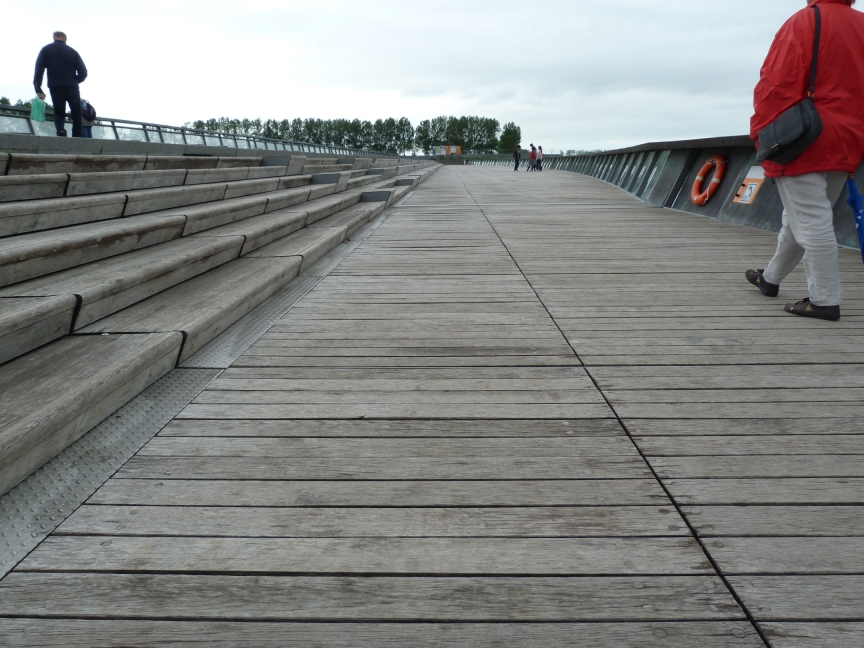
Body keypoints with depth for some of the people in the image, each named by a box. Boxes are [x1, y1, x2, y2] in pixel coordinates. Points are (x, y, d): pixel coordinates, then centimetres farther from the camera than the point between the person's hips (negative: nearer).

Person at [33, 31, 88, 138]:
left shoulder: (46, 50, 12)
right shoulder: (72, 52, 13)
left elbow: (39, 70, 2)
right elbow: (83, 72, 8)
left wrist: (38, 89, 1)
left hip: (55, 87, 0)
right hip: (72, 87, 0)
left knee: (59, 113, 9)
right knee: (76, 114, 6)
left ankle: (60, 129, -21)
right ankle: (77, 138, -6)